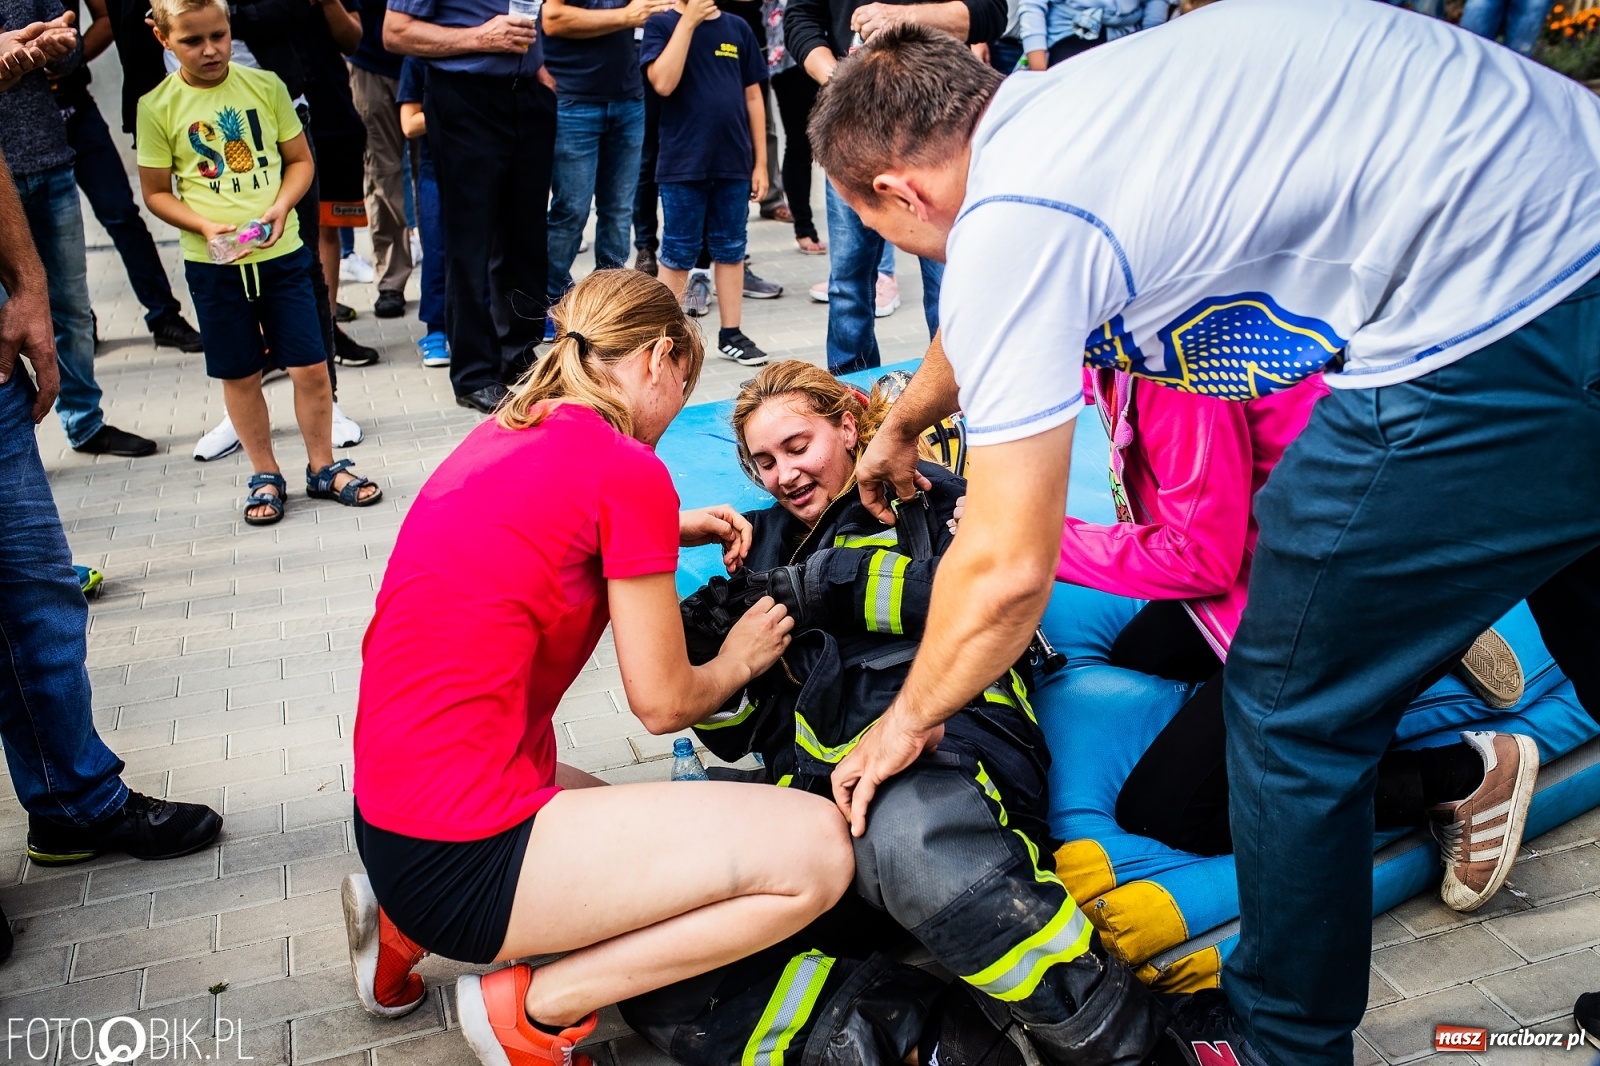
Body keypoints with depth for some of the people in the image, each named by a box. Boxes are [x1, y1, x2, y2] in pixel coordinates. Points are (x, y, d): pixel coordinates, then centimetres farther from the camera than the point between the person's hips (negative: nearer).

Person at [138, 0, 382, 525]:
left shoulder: (265, 86, -1)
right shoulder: (158, 107, -3)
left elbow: (300, 159, 6)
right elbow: (156, 192, 2)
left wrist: (280, 207, -11)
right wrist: (206, 226, -15)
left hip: (281, 252, 1)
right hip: (212, 262, 0)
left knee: (311, 365, 2)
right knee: (239, 375, 9)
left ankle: (322, 467, 20)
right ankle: (265, 476, 24)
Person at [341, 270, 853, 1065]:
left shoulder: (507, 432, 10)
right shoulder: (629, 469, -15)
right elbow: (663, 703, -8)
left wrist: (669, 531, 19)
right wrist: (741, 657, 12)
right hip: (462, 855, -10)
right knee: (817, 850, -13)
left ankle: (405, 926, 19)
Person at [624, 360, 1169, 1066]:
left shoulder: (917, 494, 20)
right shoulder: (768, 547, 32)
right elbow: (736, 734, 27)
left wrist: (820, 585, -3)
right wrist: (702, 658, 7)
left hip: (944, 769, -4)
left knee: (909, 833, -43)